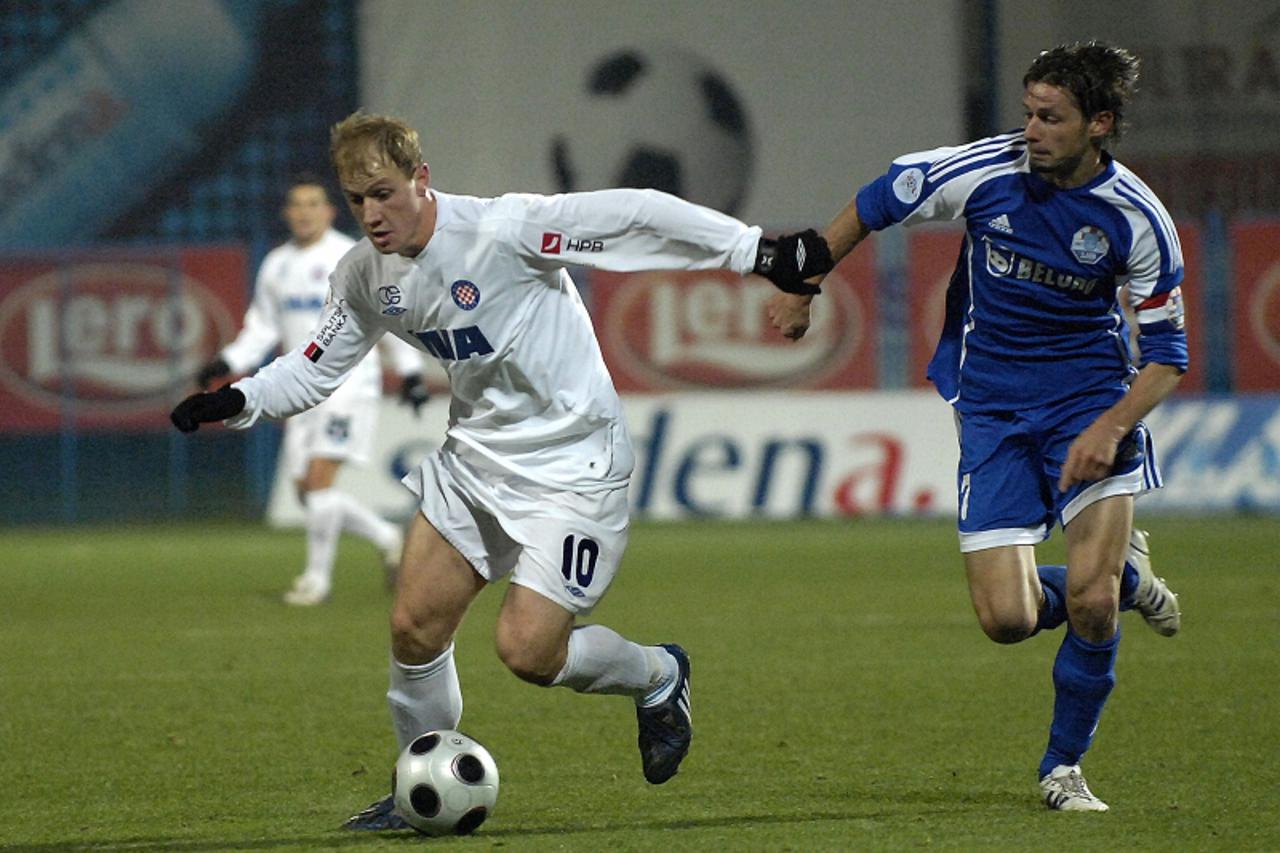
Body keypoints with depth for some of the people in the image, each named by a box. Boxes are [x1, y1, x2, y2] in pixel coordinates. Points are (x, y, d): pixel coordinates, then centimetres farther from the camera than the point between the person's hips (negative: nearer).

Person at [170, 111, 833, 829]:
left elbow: (636, 216, -24)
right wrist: (236, 403, -6)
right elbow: (316, 368, 12)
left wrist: (756, 251, -25)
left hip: (572, 461, -7)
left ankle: (658, 676, 15)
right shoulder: (366, 275, -2)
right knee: (415, 627, 0)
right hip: (476, 455, 7)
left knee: (527, 649, -14)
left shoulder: (502, 230, -23)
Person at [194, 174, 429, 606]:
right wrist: (226, 362, 4)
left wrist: (410, 371, -5)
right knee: (307, 489, 4)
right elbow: (262, 328, 18)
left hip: (348, 385, -7)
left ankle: (318, 575, -6)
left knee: (320, 476, -17)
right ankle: (388, 538, 24)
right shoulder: (276, 265, 11)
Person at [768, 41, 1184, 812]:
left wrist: (1110, 427, -22)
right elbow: (874, 205, 5)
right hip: (993, 408, 1)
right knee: (1007, 619, -9)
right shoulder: (984, 172, -13)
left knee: (1089, 597, -19)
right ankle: (1125, 576, 24)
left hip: (1092, 399, -1)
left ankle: (1065, 767, 7)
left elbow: (1166, 353, -6)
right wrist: (800, 288, 11)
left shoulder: (1137, 219, -13)